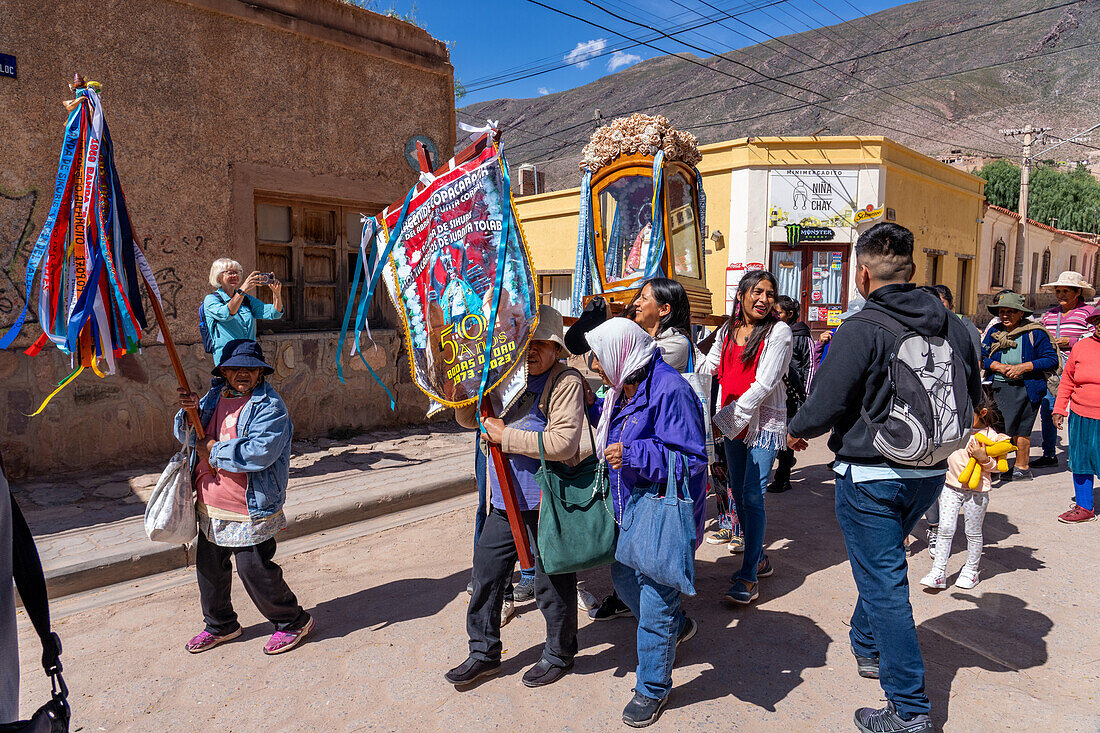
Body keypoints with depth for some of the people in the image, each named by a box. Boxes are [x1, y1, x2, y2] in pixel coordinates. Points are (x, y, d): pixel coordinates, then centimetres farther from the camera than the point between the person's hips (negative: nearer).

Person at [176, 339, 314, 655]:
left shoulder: (269, 406, -15)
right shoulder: (215, 397, 8)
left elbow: (259, 453, -27)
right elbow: (186, 436, 15)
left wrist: (215, 451, -16)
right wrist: (189, 412, -7)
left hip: (250, 513, -7)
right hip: (210, 508, 8)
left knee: (255, 571, -1)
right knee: (209, 569, 19)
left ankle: (293, 621, 21)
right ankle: (220, 626, 42)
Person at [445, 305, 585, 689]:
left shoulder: (566, 383, -13)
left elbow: (563, 442, -25)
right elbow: (467, 417, 12)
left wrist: (506, 437, -19)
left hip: (547, 503, -6)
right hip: (504, 500, 7)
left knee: (552, 583, 9)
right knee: (486, 572, 13)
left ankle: (559, 654, 33)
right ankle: (484, 653, 33)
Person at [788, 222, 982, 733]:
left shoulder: (860, 330, -19)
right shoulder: (953, 326, 2)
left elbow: (824, 407, -18)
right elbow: (971, 398, 12)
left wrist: (796, 431, 3)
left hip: (870, 476, -7)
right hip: (930, 474, 7)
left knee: (883, 583, 2)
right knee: (882, 565, 27)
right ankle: (867, 647, 47)